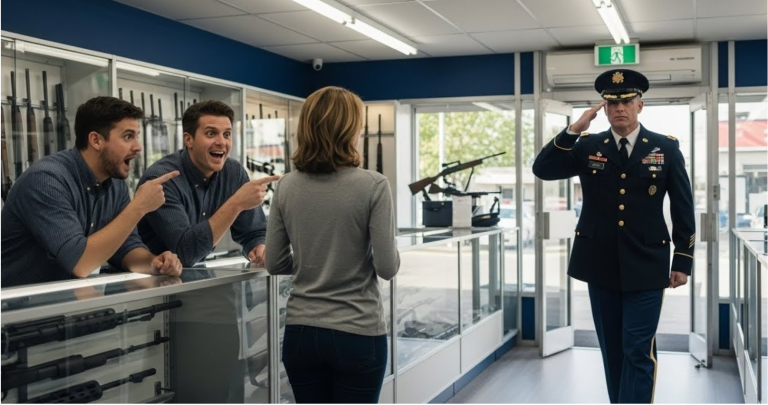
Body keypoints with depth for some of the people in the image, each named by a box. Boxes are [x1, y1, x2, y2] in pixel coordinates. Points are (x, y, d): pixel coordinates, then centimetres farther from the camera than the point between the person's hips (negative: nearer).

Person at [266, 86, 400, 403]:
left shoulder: (286, 187, 0)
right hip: (357, 334, -4)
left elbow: (274, 264, 4)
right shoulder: (373, 186, -13)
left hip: (300, 333, 4)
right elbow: (387, 267, -12)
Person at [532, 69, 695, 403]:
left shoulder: (666, 148, 1)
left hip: (645, 266, -2)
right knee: (612, 350, 13)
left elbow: (683, 208, 3)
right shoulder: (587, 147, 4)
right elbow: (542, 170, -8)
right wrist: (574, 129, -15)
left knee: (638, 352, -4)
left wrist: (683, 261, 0)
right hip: (600, 265, 2)